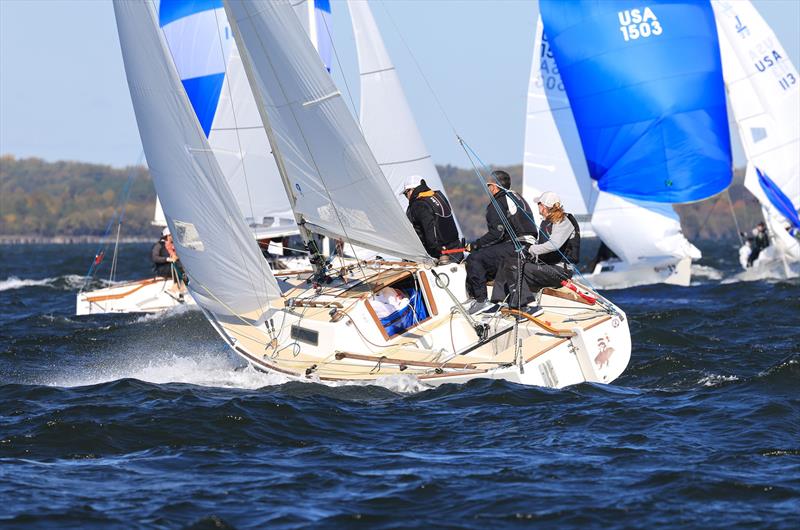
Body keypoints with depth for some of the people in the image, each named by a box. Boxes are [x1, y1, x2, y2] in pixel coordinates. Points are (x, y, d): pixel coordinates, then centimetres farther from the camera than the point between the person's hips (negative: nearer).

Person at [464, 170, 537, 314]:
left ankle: (481, 300, -18)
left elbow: (496, 234, -16)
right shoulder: (517, 197, 24)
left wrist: (474, 245, -5)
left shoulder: (496, 204, -6)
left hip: (515, 248, -10)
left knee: (474, 258, -13)